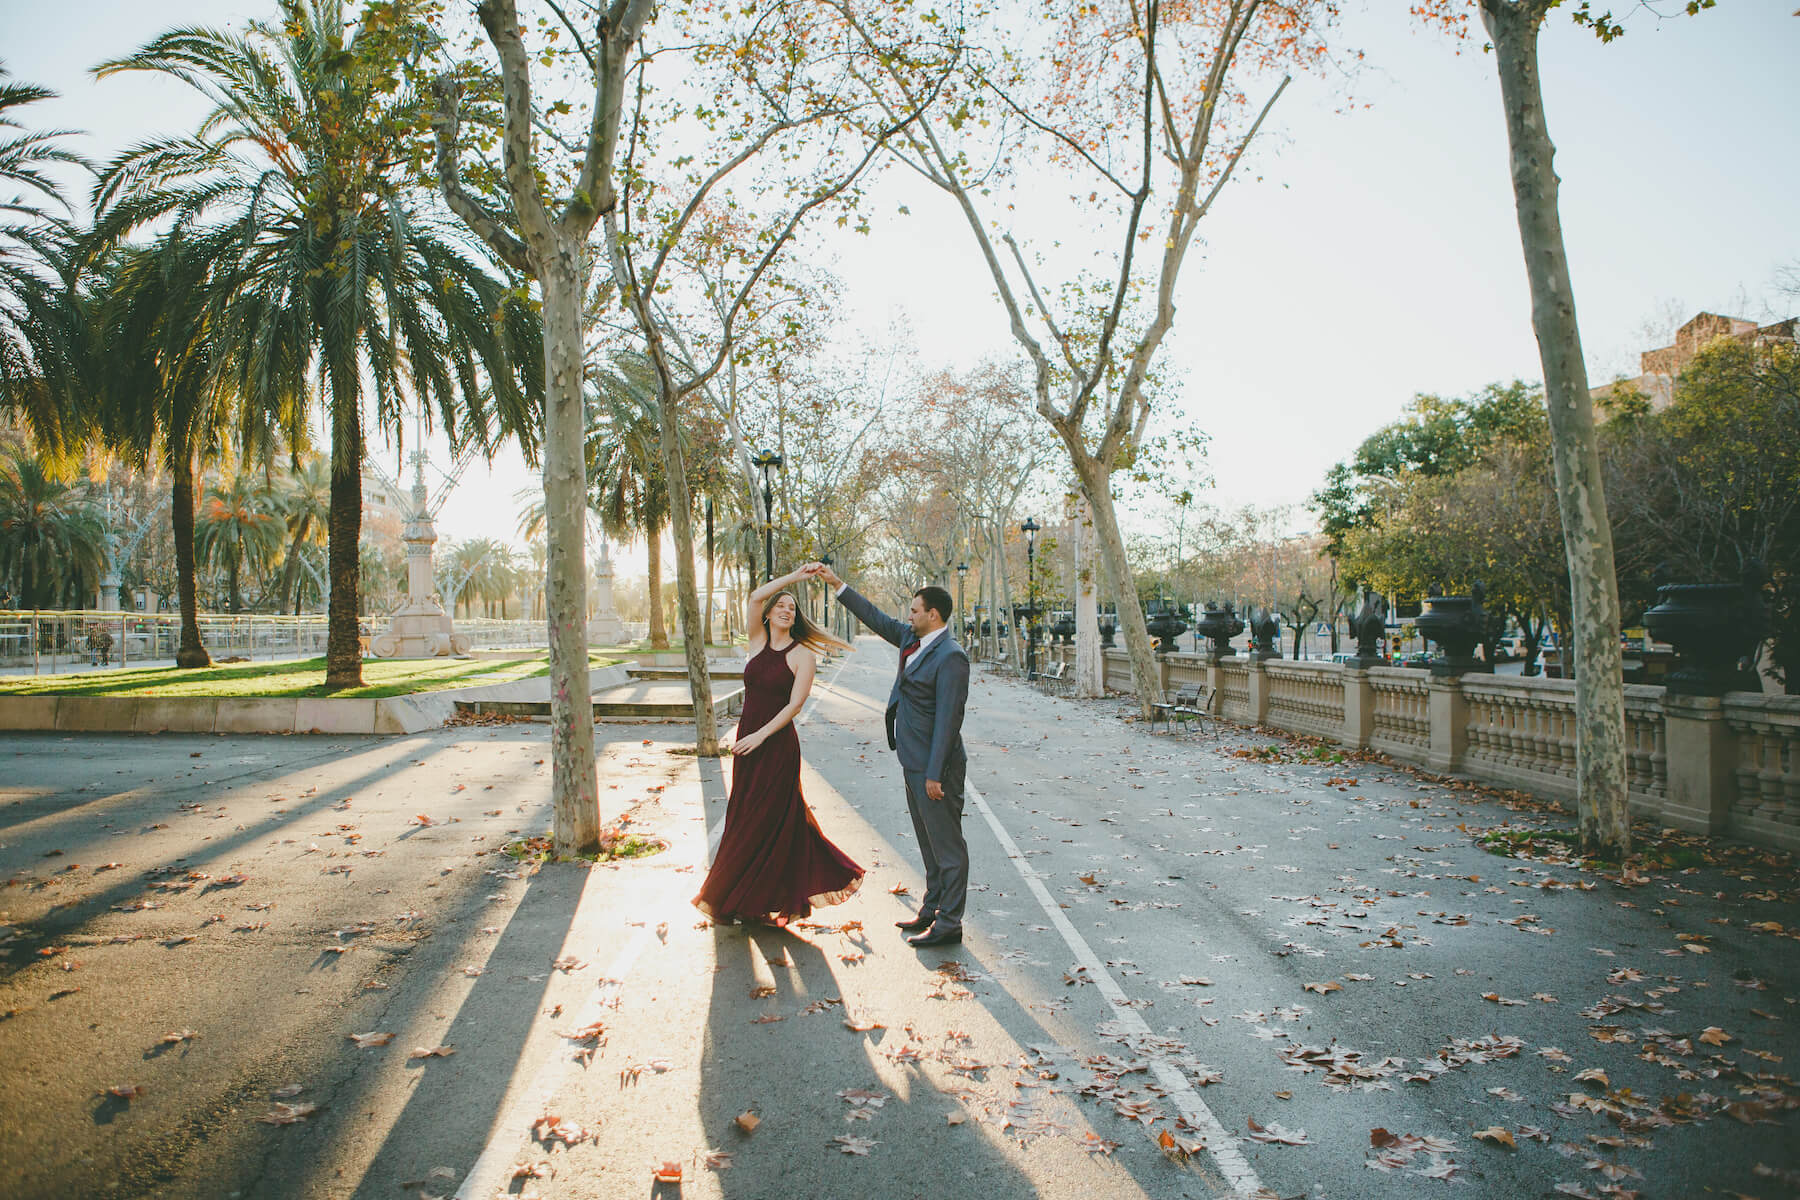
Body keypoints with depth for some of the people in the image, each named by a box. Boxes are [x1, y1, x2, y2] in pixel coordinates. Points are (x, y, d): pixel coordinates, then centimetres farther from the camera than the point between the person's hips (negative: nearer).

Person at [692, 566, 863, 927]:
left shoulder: (802, 655, -5)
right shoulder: (758, 642, 7)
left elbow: (795, 704, -12)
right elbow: (755, 597, -6)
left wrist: (761, 735, -18)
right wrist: (794, 577, -8)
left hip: (777, 744, -5)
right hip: (747, 738, 5)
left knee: (766, 819, 0)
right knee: (745, 814, 11)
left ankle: (755, 900, 13)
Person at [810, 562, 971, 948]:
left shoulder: (951, 656, -19)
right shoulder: (912, 639, 8)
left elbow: (948, 718, -22)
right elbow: (876, 618, 18)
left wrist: (935, 774, -22)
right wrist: (835, 582, 16)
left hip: (935, 766, -10)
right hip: (914, 763, 10)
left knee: (947, 844, 0)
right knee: (929, 842, 19)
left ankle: (949, 923, 7)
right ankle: (932, 909, 31)